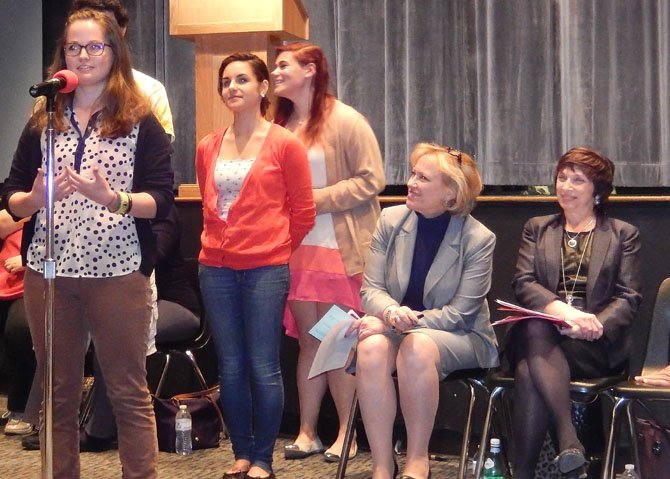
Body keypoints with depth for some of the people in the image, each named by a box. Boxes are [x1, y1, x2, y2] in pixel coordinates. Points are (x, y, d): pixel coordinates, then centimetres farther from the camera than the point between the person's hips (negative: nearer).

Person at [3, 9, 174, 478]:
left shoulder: (141, 121, 2)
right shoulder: (42, 121, 11)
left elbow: (162, 199, -4)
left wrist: (112, 198, -21)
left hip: (118, 273, -3)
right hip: (48, 272, 3)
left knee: (129, 392, 4)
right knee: (57, 393, 9)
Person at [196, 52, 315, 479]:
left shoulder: (285, 144, -3)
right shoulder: (208, 147, 9)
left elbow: (303, 212, 2)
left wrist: (273, 250, 9)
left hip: (265, 270, -4)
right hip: (216, 268, 4)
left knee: (263, 368, -3)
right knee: (230, 367, 8)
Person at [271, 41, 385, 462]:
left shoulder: (345, 121, -7)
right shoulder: (282, 125, 10)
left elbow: (371, 179, -12)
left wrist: (315, 200, -15)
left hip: (338, 249, -5)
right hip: (295, 248, 5)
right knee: (309, 342, 9)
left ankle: (346, 435, 11)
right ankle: (308, 432, 16)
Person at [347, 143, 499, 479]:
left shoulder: (478, 239, -11)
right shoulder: (390, 220, 0)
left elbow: (457, 314, -13)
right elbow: (370, 290, -1)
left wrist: (407, 322, -24)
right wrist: (392, 312, -25)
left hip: (459, 337, -3)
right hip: (394, 329, 3)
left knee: (416, 347, -37)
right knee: (371, 349, -33)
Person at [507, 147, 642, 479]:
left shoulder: (623, 235, 15)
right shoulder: (537, 228, 21)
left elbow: (629, 298, 5)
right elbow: (523, 283, 4)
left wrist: (594, 325, -18)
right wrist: (564, 311, -18)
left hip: (594, 346, -2)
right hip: (541, 333, 2)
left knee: (530, 374, -34)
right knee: (536, 328, -37)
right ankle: (568, 439, -44)